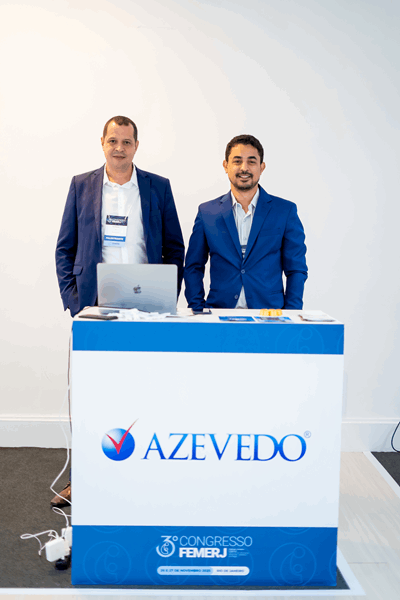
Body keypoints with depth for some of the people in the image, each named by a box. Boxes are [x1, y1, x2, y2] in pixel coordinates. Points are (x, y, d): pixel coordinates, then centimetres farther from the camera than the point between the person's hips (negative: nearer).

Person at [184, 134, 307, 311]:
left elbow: (296, 269, 8)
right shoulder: (207, 212, 10)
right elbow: (193, 267, 14)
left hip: (268, 315, 1)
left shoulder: (285, 211, 7)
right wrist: (197, 309, 2)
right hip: (220, 314, 0)